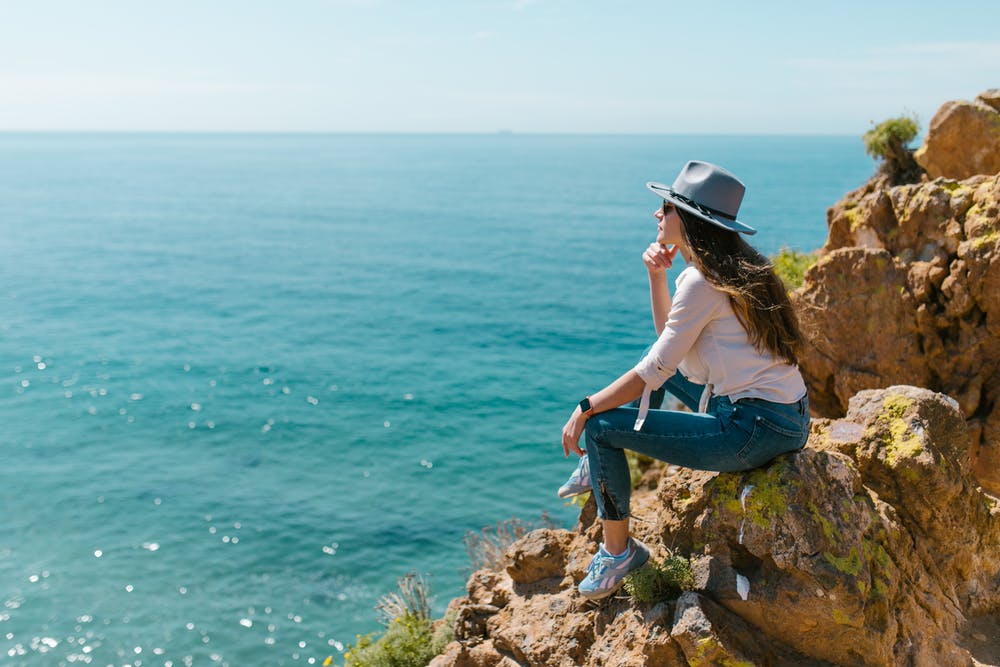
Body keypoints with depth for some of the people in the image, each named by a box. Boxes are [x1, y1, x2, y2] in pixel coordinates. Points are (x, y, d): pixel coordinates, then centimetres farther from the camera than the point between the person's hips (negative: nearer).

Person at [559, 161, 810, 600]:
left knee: (599, 427, -6)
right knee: (662, 355, 28)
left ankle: (617, 551, 10)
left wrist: (586, 409, -5)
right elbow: (669, 334, 20)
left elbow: (653, 372, -16)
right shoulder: (736, 265, 11)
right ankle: (602, 462, 35)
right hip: (785, 417, 10)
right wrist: (657, 274, 7)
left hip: (755, 431, -10)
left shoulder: (702, 280, -17)